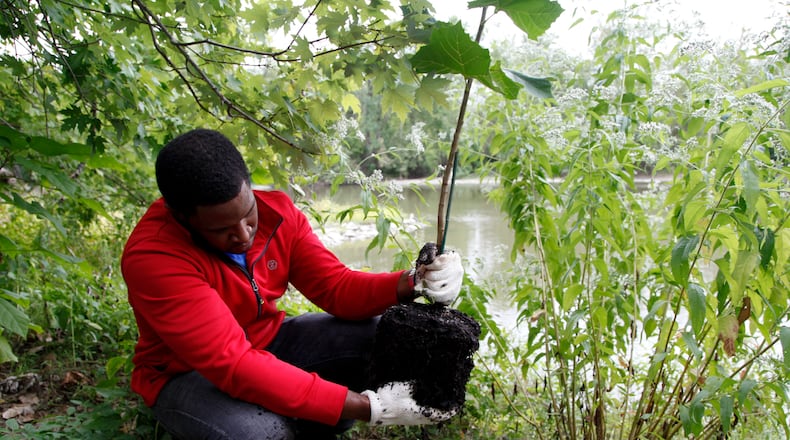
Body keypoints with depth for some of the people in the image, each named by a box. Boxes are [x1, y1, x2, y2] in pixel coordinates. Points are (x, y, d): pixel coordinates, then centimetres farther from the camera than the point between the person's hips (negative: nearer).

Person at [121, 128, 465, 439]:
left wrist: (414, 283, -33)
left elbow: (335, 286, -11)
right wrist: (367, 406, -42)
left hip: (269, 343, 5)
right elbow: (233, 365, -38)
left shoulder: (277, 213, -14)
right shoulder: (152, 257, -31)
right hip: (189, 374, -5)